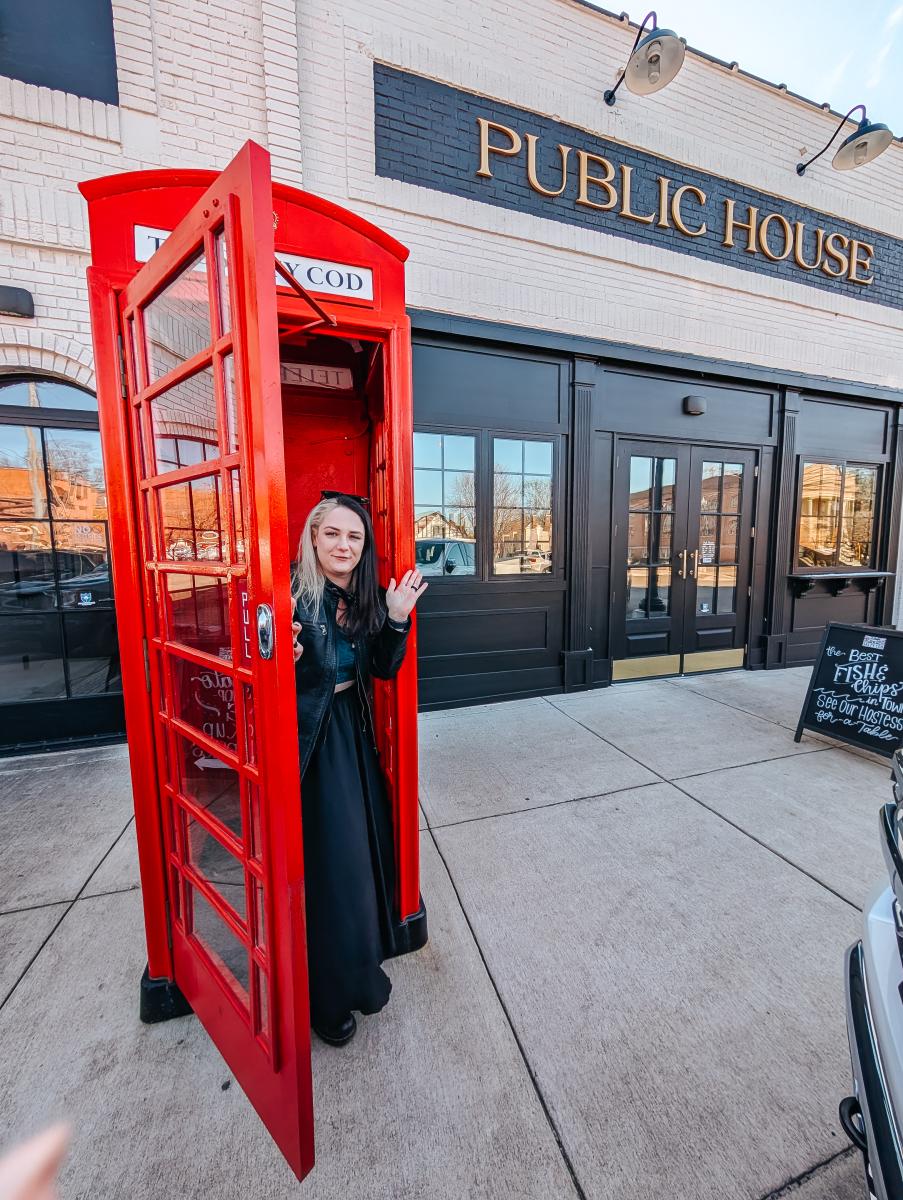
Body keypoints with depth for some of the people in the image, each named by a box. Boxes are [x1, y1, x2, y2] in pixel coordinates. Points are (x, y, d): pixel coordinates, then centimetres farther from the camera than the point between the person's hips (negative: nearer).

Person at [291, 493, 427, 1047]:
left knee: (367, 841, 21)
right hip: (311, 741, -6)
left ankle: (362, 963, 50)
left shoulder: (364, 597, 0)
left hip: (354, 735, 7)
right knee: (328, 860, 6)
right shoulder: (295, 596, -18)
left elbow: (384, 669, 3)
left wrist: (397, 618, -11)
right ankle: (327, 995, 36)